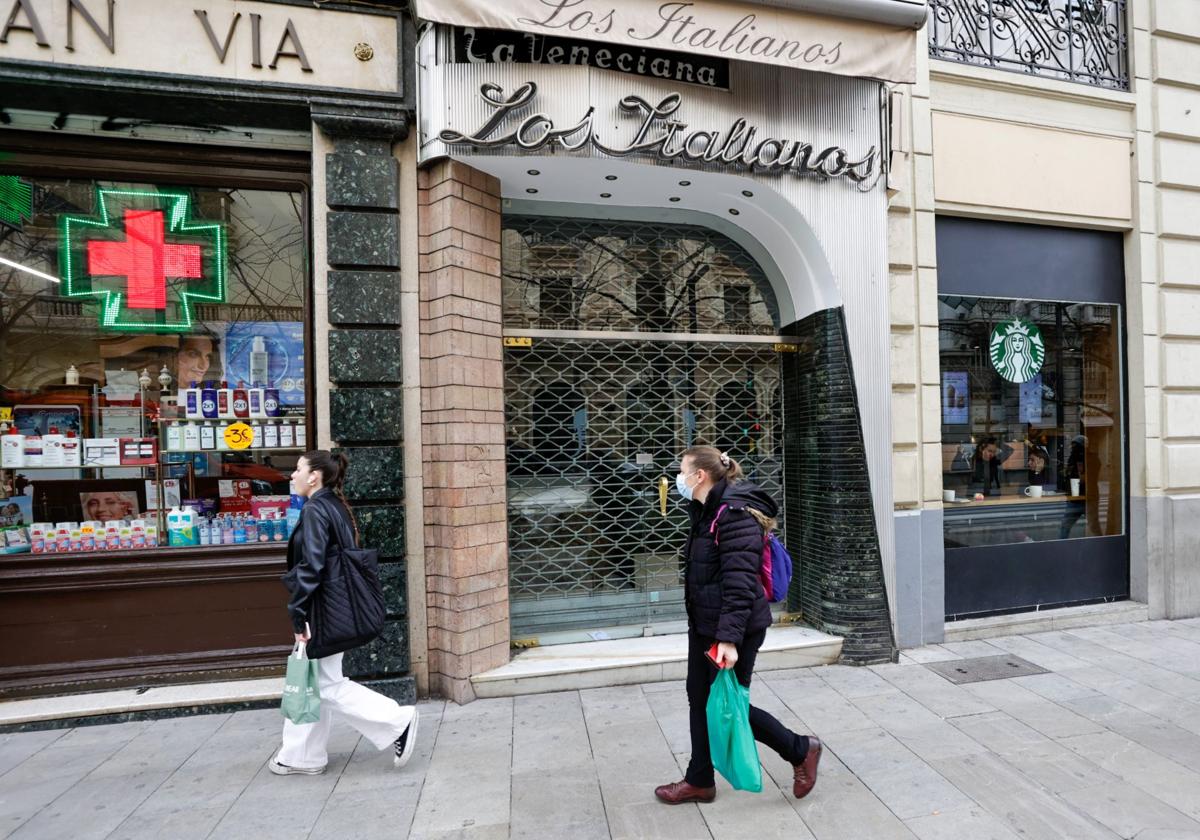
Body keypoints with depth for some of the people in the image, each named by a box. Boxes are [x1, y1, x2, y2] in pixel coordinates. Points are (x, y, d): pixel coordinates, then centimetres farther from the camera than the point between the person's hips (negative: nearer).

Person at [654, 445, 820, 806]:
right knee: (699, 699, 15)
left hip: (732, 630, -9)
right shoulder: (707, 512, 8)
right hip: (704, 626, 9)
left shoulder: (735, 513, -22)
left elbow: (740, 583, -26)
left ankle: (801, 751, 26)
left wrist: (729, 638, -28)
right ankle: (699, 781, 31)